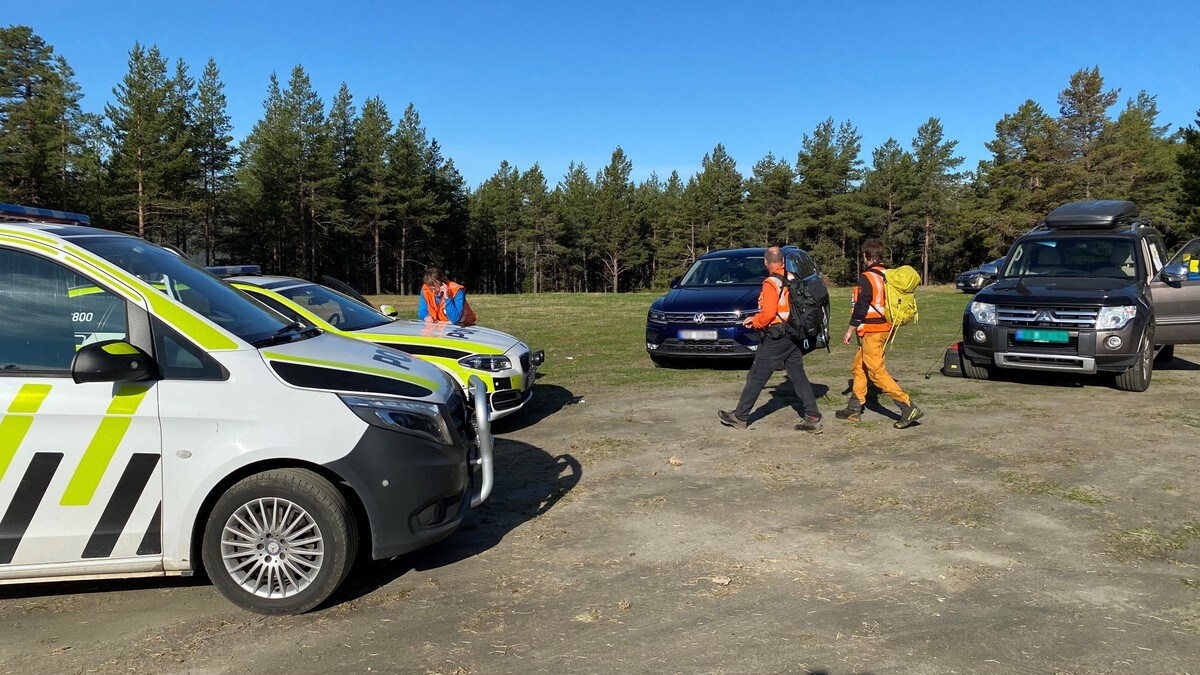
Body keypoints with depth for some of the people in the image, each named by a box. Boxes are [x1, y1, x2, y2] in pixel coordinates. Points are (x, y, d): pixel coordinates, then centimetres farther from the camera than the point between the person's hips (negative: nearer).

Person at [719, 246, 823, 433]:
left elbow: (768, 313, -23)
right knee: (799, 377, 10)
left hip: (775, 339, -7)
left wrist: (754, 322, -4)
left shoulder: (771, 283, -15)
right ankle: (813, 417, 7)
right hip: (793, 337, 7)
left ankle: (740, 417, 9)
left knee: (756, 378, 1)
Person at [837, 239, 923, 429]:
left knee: (877, 372, -7)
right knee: (858, 367, 17)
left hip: (872, 332, -9)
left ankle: (908, 408, -12)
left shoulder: (867, 278, -15)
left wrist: (850, 331, -10)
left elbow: (861, 307, -18)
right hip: (886, 329, 9)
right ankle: (854, 409, 21)